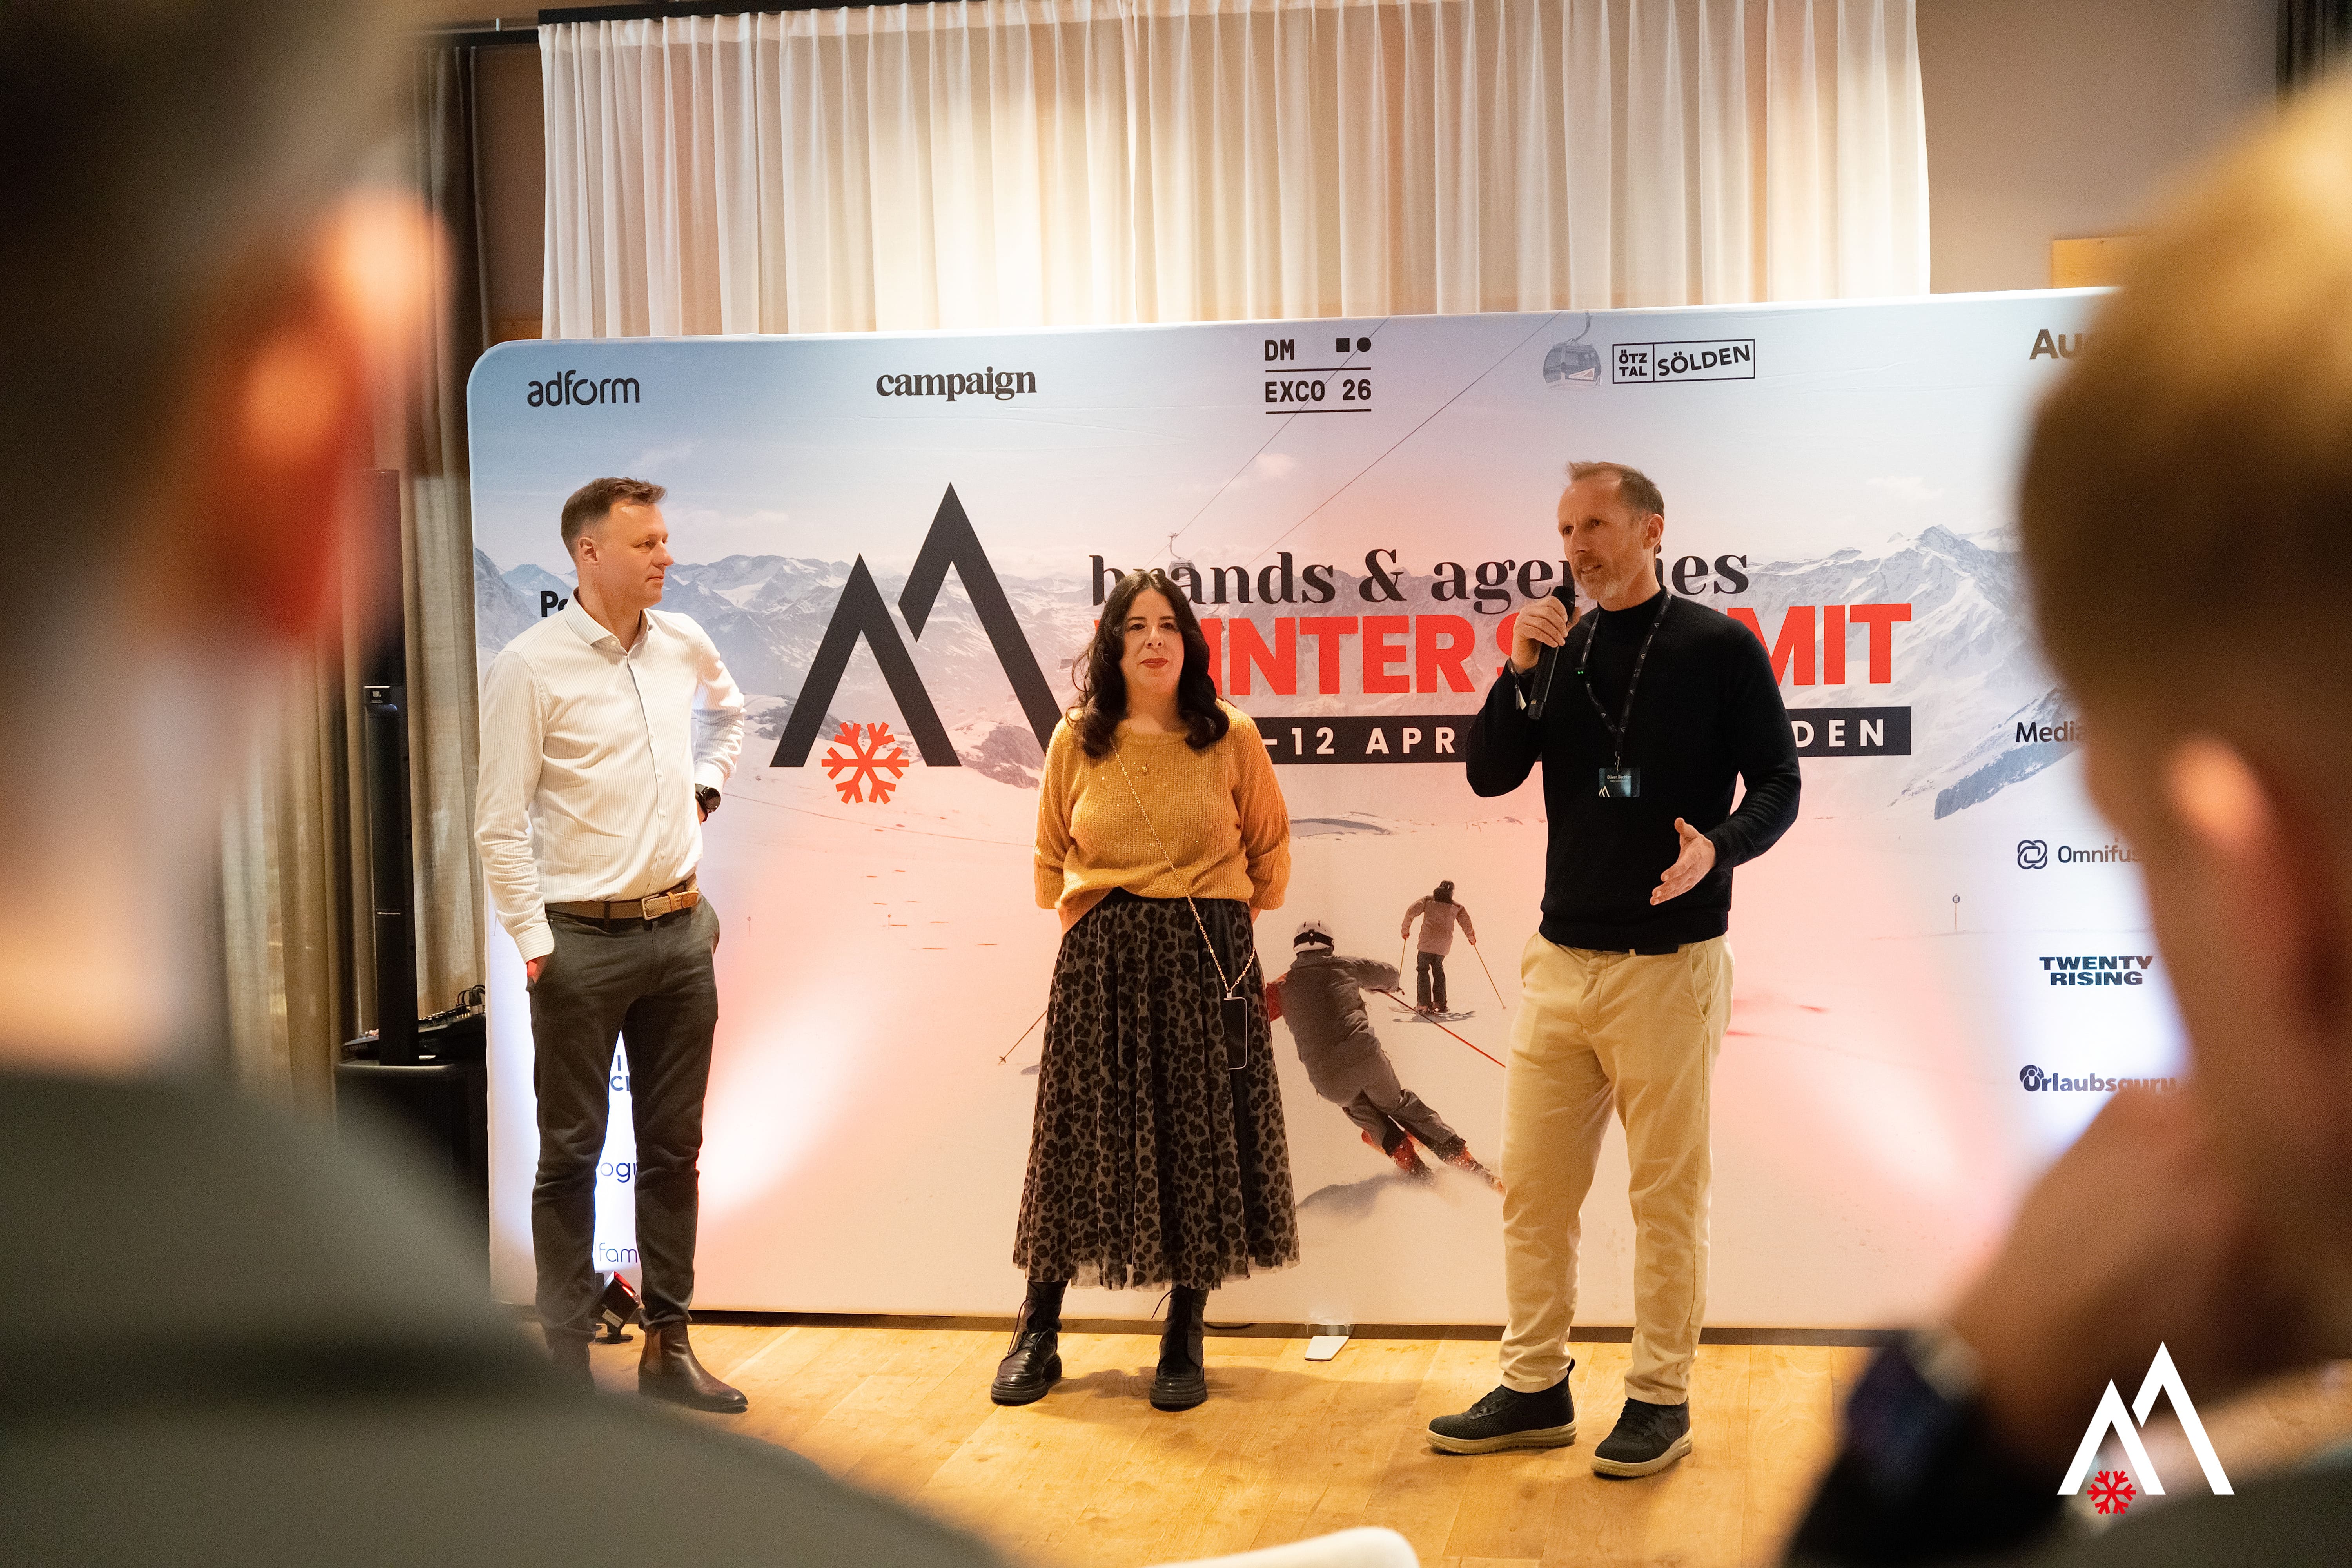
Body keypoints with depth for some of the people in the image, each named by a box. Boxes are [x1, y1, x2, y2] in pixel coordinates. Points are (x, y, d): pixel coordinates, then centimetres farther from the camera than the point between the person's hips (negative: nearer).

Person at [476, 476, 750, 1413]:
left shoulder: (684, 644, 6)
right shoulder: (530, 667, -11)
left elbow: (727, 711, 31)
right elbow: (499, 824, -11)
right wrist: (536, 946, -13)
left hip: (681, 934, 6)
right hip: (584, 942, -6)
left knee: (672, 1149, 11)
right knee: (571, 1155, 2)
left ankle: (668, 1345, 21)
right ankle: (566, 1361, 9)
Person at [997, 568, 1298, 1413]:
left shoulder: (1231, 738, -1)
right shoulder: (1076, 741, 2)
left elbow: (1269, 846, 13)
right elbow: (1050, 858, 16)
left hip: (1207, 963, 0)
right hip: (1101, 963, 1)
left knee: (1200, 1143, 4)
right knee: (1083, 1139, 5)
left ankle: (1184, 1338, 16)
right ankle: (1038, 1333, 17)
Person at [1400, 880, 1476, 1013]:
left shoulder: (1428, 900, 8)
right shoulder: (1457, 907, 12)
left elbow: (1411, 911, -2)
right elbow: (1467, 924, 12)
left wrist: (1405, 929, 8)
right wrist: (1472, 938, 31)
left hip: (1427, 942, -3)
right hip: (1444, 945, 3)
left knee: (1423, 970, 5)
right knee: (1438, 969, 22)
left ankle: (1424, 1004, -5)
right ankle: (1439, 1002, 17)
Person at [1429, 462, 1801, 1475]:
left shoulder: (1718, 649, -3)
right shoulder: (1561, 649, 10)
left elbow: (1777, 784, -3)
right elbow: (1488, 775, 5)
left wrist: (1718, 845, -23)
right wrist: (1521, 674, -8)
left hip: (1669, 964, -5)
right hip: (1561, 961, 5)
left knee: (1668, 1192, 3)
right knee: (1531, 1185, 8)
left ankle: (1661, 1400, 14)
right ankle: (1534, 1389, 20)